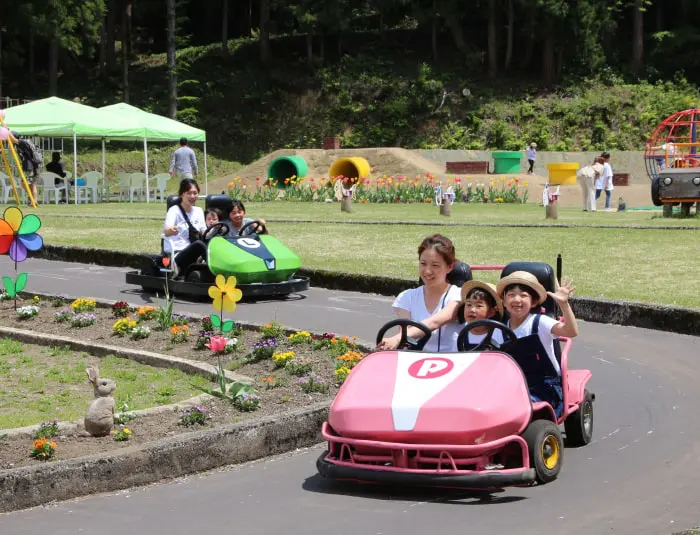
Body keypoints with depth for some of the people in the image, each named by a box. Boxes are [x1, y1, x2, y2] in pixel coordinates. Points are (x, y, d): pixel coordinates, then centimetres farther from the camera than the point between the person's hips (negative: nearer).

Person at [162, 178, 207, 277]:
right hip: (177, 256, -5)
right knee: (198, 244, -36)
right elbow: (166, 230, -22)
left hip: (194, 254, 5)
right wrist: (170, 230, -47)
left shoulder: (198, 211, 15)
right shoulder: (174, 210, -3)